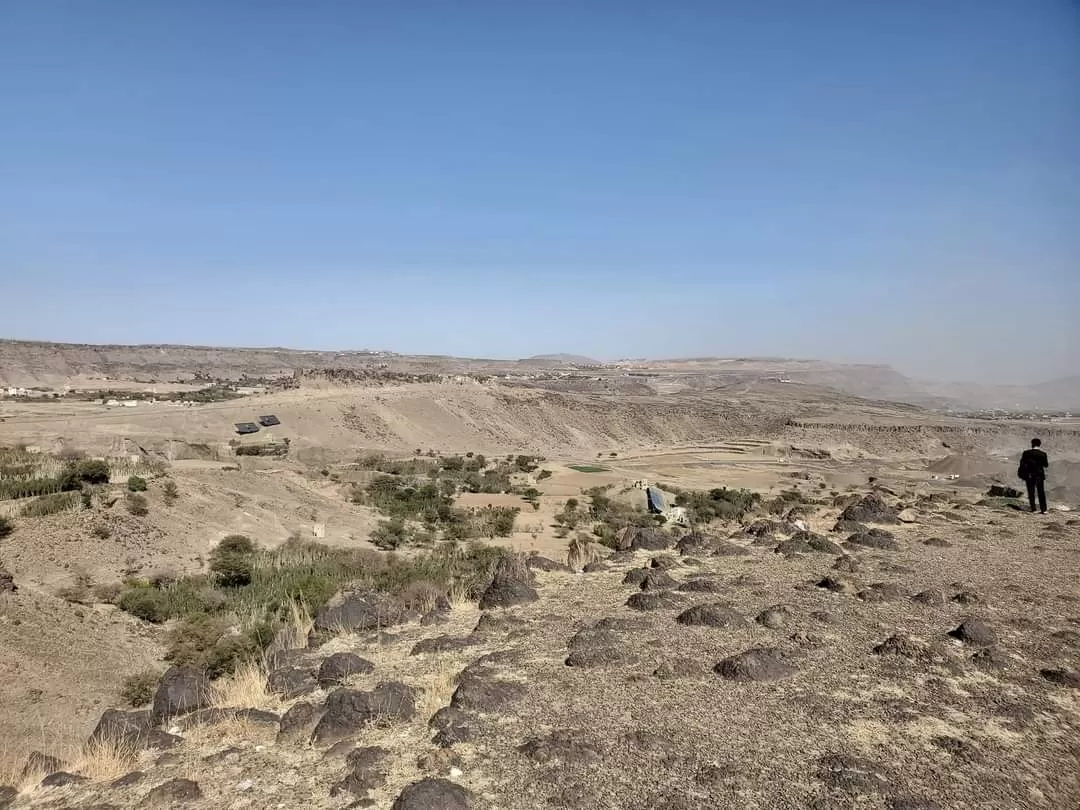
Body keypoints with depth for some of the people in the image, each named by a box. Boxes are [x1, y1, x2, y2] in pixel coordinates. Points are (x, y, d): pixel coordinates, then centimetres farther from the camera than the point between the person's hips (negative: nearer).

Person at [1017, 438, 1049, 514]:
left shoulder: (1026, 453, -9)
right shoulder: (1043, 454, -8)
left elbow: (1022, 463, -6)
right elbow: (1046, 465, 1)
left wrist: (1021, 473, 7)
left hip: (1029, 475, -1)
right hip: (1039, 475, 1)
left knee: (1031, 492, 6)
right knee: (1041, 492, 9)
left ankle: (1033, 509, 4)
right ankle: (1043, 509, 9)